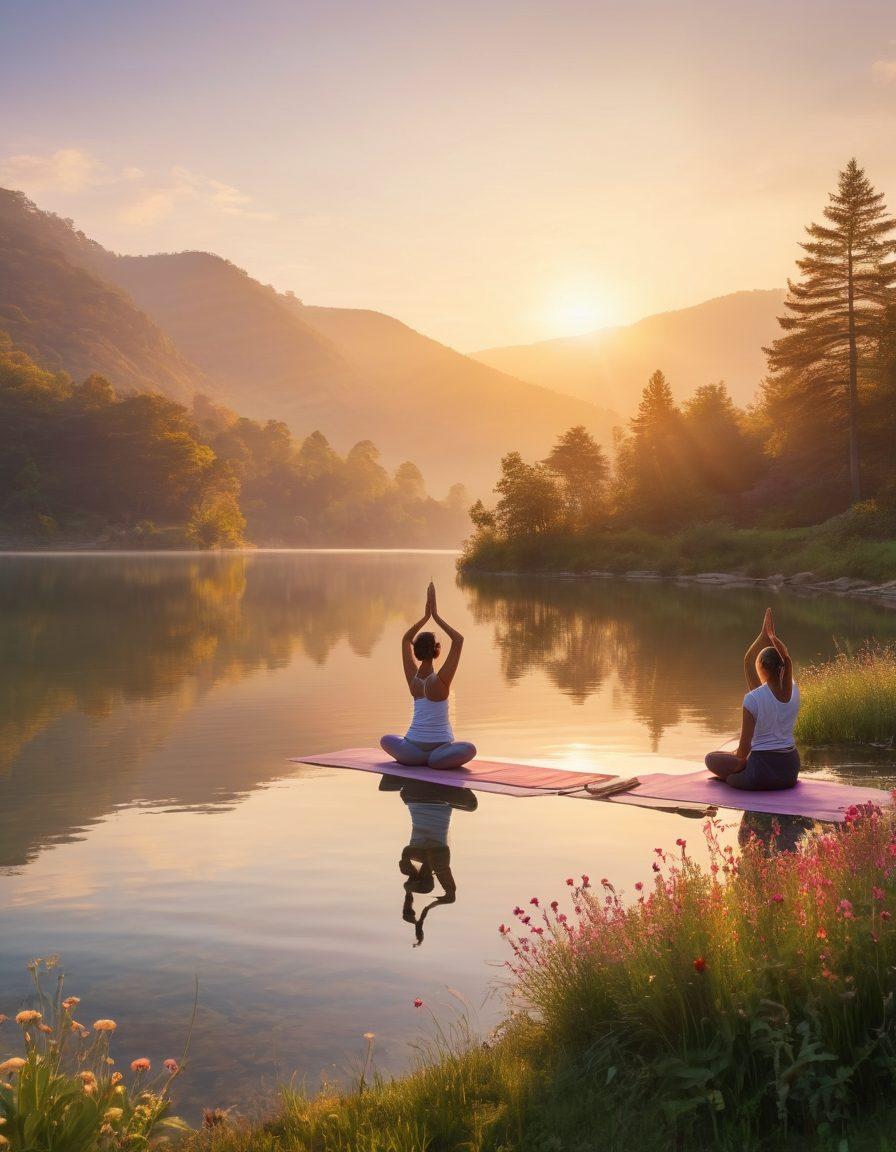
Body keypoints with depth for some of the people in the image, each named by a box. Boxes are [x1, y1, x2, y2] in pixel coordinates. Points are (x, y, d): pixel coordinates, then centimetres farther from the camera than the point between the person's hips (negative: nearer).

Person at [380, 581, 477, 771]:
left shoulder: (413, 678, -2)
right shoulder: (440, 681, -16)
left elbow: (406, 639, 12)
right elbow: (458, 640, -16)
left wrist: (426, 616, 8)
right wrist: (435, 615, -14)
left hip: (413, 746, 5)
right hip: (439, 746, -5)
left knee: (386, 740, 31)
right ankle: (434, 760, -19)